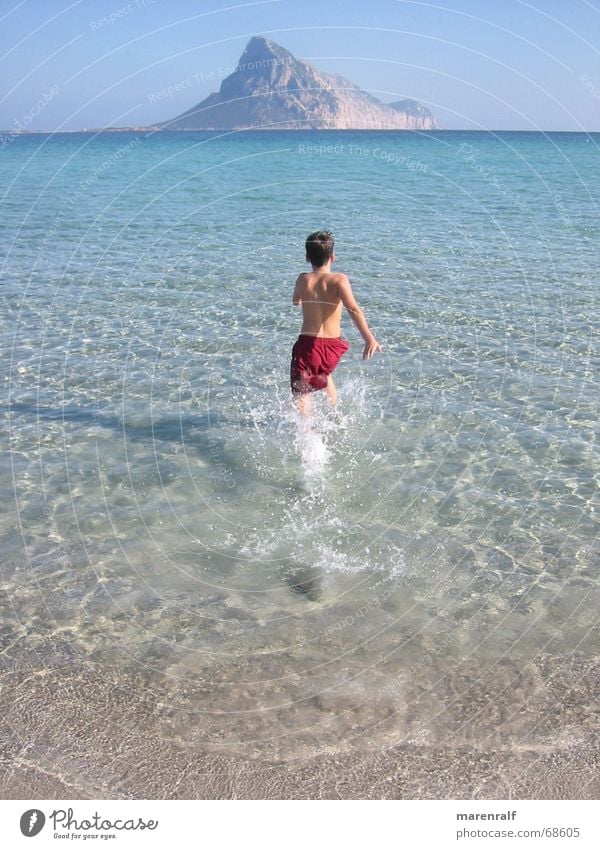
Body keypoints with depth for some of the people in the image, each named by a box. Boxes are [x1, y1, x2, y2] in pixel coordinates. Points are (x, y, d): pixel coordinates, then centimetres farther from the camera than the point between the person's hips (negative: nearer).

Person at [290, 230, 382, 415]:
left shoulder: (303, 280, 0)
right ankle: (333, 409, 45)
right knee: (324, 373, 36)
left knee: (301, 393, -6)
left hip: (307, 344, -2)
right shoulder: (339, 280, -7)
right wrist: (370, 338, -32)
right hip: (333, 347, 2)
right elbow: (353, 309, -23)